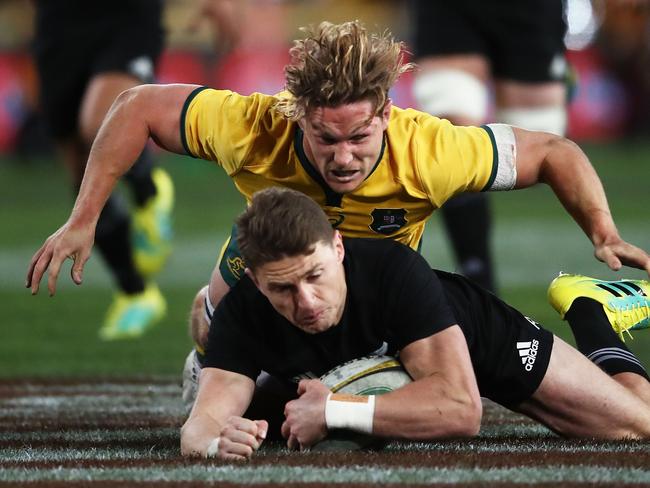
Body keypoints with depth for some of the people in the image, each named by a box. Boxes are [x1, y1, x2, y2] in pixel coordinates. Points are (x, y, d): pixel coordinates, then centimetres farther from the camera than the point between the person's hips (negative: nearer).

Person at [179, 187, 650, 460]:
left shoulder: (396, 269, -44)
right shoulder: (243, 312, -36)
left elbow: (462, 407, -50)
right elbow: (199, 427, -42)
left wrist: (334, 410, -55)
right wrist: (215, 440, -67)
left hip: (483, 339, -3)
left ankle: (590, 310, 28)